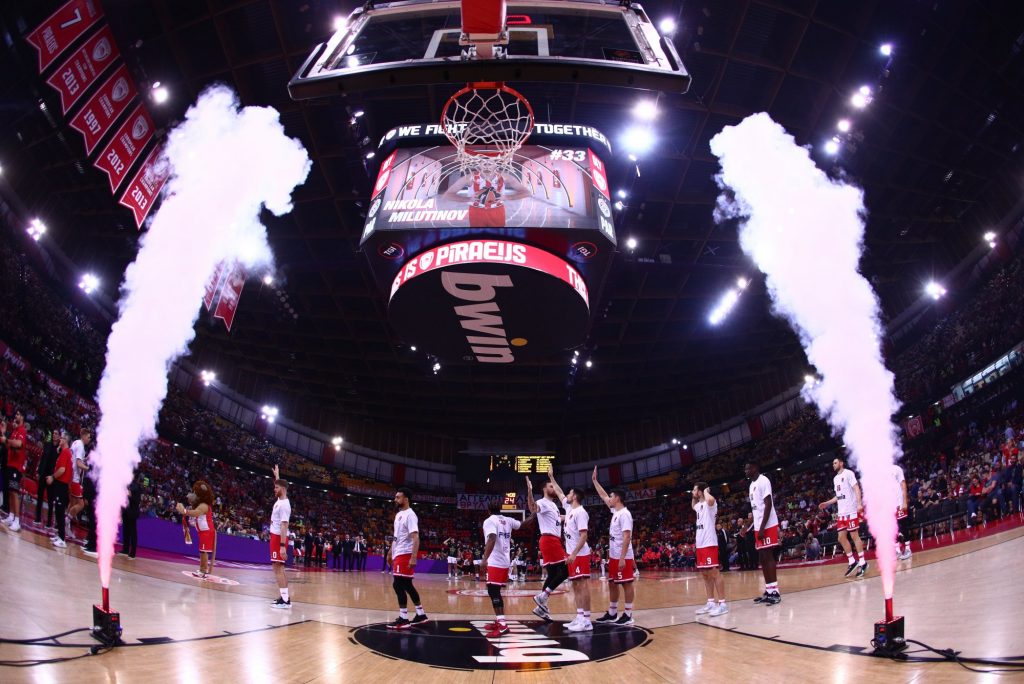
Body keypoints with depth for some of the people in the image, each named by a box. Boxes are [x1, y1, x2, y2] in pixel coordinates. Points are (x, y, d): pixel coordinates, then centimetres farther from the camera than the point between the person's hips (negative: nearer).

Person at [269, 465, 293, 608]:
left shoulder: (284, 505, -18)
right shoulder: (280, 500, 10)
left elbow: (284, 526, -24)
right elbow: (280, 484, 35)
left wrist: (282, 545, -28)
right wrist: (276, 475, 41)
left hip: (279, 538, -10)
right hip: (275, 536, 10)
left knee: (278, 568, -13)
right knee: (279, 568, 10)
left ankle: (285, 600, -16)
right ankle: (285, 597, 12)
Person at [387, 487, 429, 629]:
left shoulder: (410, 515, -14)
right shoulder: (398, 514, 15)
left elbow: (415, 538, -21)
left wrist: (413, 557, -28)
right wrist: (391, 552, 24)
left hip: (405, 555, -10)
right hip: (398, 554, 10)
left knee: (398, 585, -11)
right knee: (407, 585, 12)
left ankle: (403, 619, -8)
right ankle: (421, 615, 19)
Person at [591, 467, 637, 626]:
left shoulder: (624, 514, -16)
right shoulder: (615, 511, 12)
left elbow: (627, 537, -22)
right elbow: (603, 496, 25)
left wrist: (622, 558, -25)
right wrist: (594, 480, 24)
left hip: (623, 557, -10)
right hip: (613, 556, 10)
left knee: (627, 584, -3)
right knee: (612, 583, 14)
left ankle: (628, 615, 1)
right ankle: (612, 613, 22)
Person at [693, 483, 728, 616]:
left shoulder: (709, 503, -10)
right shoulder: (699, 505, 17)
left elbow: (710, 500, -37)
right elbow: (693, 506, 43)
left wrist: (706, 491, -16)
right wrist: (694, 497, 24)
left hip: (709, 544, -10)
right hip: (700, 544, 10)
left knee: (714, 573, -10)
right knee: (705, 574, 11)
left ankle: (722, 603, -10)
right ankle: (711, 602, 15)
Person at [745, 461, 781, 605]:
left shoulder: (763, 481, -12)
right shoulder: (752, 485, 18)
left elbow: (768, 504, -18)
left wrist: (762, 527, -22)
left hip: (768, 526, -9)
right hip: (758, 527, 9)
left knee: (768, 557, -9)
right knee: (762, 558, 9)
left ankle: (775, 591, -7)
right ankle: (768, 591, 13)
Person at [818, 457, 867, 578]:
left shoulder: (848, 473, -5)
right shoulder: (835, 478, 20)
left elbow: (856, 488, -15)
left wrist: (859, 503, -26)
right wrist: (827, 503, 22)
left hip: (851, 511, -8)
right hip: (841, 513, 8)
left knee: (854, 535, -6)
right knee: (841, 537, 5)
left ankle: (862, 562, 1)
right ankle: (852, 561, 14)